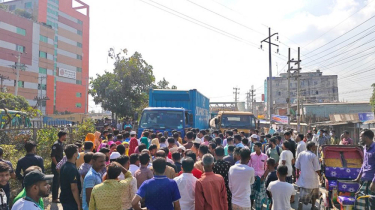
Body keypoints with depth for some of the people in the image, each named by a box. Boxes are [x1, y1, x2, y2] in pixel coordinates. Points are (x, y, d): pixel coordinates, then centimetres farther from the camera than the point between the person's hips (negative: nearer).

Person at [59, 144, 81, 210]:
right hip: (71, 201, -9)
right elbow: (74, 188, -25)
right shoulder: (72, 169, -23)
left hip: (64, 199, 9)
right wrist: (79, 204, -19)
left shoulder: (64, 167, 6)